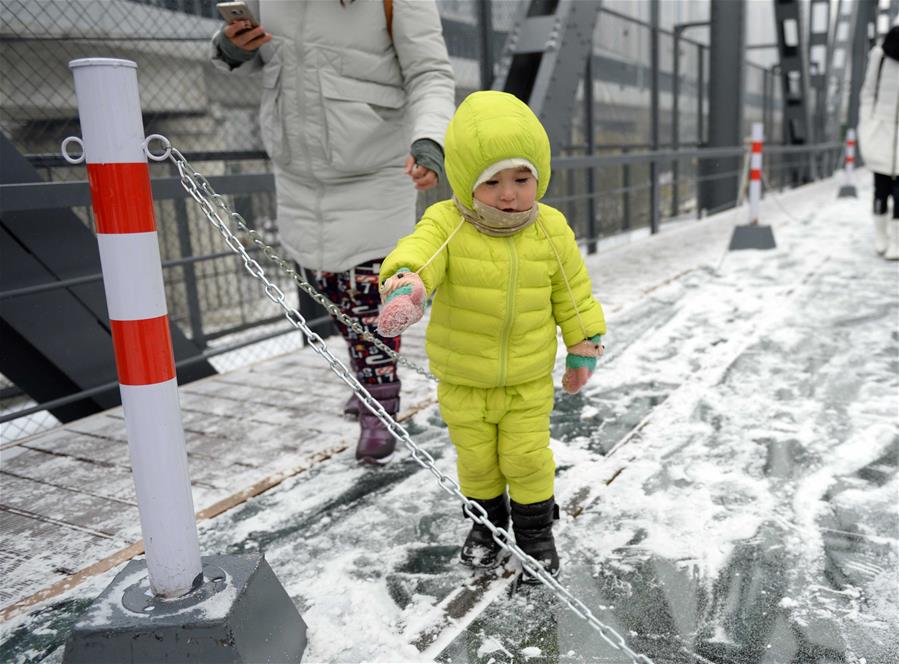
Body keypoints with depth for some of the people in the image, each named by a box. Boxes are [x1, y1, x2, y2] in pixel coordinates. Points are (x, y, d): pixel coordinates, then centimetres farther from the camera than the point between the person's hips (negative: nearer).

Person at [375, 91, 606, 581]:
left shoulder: (551, 229, -9)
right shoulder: (447, 224, -18)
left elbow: (573, 289, 2)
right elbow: (417, 253, -38)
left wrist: (584, 345, 9)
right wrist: (404, 286, -61)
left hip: (529, 379, 0)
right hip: (462, 380, 0)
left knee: (527, 457, 11)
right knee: (476, 458, 17)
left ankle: (536, 530, 35)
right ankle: (487, 521, 43)